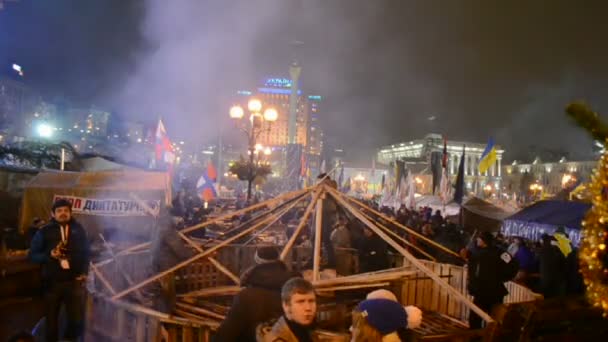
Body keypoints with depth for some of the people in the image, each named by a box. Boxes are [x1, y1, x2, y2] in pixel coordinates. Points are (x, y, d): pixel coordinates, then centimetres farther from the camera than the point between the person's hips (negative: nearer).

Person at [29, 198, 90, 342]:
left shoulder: (78, 229, 7)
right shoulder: (44, 232, -1)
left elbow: (86, 252, 13)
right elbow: (33, 255, 0)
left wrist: (84, 273, 4)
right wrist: (49, 255, -18)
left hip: (75, 281, 1)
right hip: (52, 282, -1)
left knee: (77, 318, 5)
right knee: (51, 318, 10)